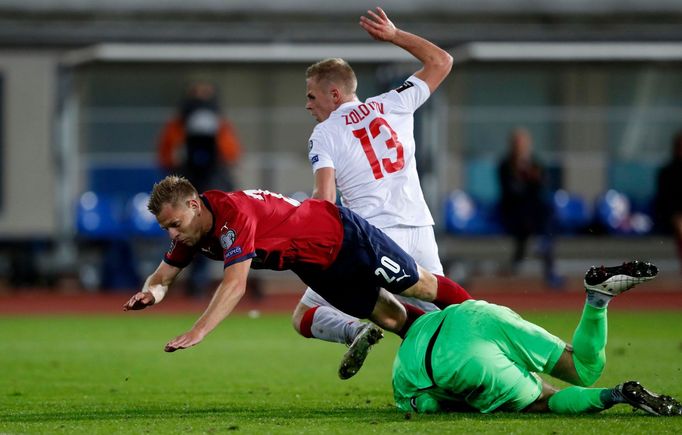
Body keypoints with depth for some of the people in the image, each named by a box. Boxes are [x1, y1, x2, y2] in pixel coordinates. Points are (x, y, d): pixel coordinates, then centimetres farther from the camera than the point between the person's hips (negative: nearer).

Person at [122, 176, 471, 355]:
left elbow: (235, 285, -45)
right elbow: (162, 277, 0)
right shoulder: (191, 229, -10)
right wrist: (151, 293, -25)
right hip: (316, 266, 7)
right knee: (389, 317, 14)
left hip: (344, 236, -7)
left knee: (419, 286, 7)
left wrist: (196, 333, -52)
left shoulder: (233, 215, -38)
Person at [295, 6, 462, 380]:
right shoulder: (393, 105, 12)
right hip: (420, 234, 4)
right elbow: (441, 62, 24)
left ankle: (354, 330, -22)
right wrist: (394, 36, 30)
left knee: (304, 317, 10)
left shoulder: (324, 134, 1)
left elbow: (325, 199, -12)